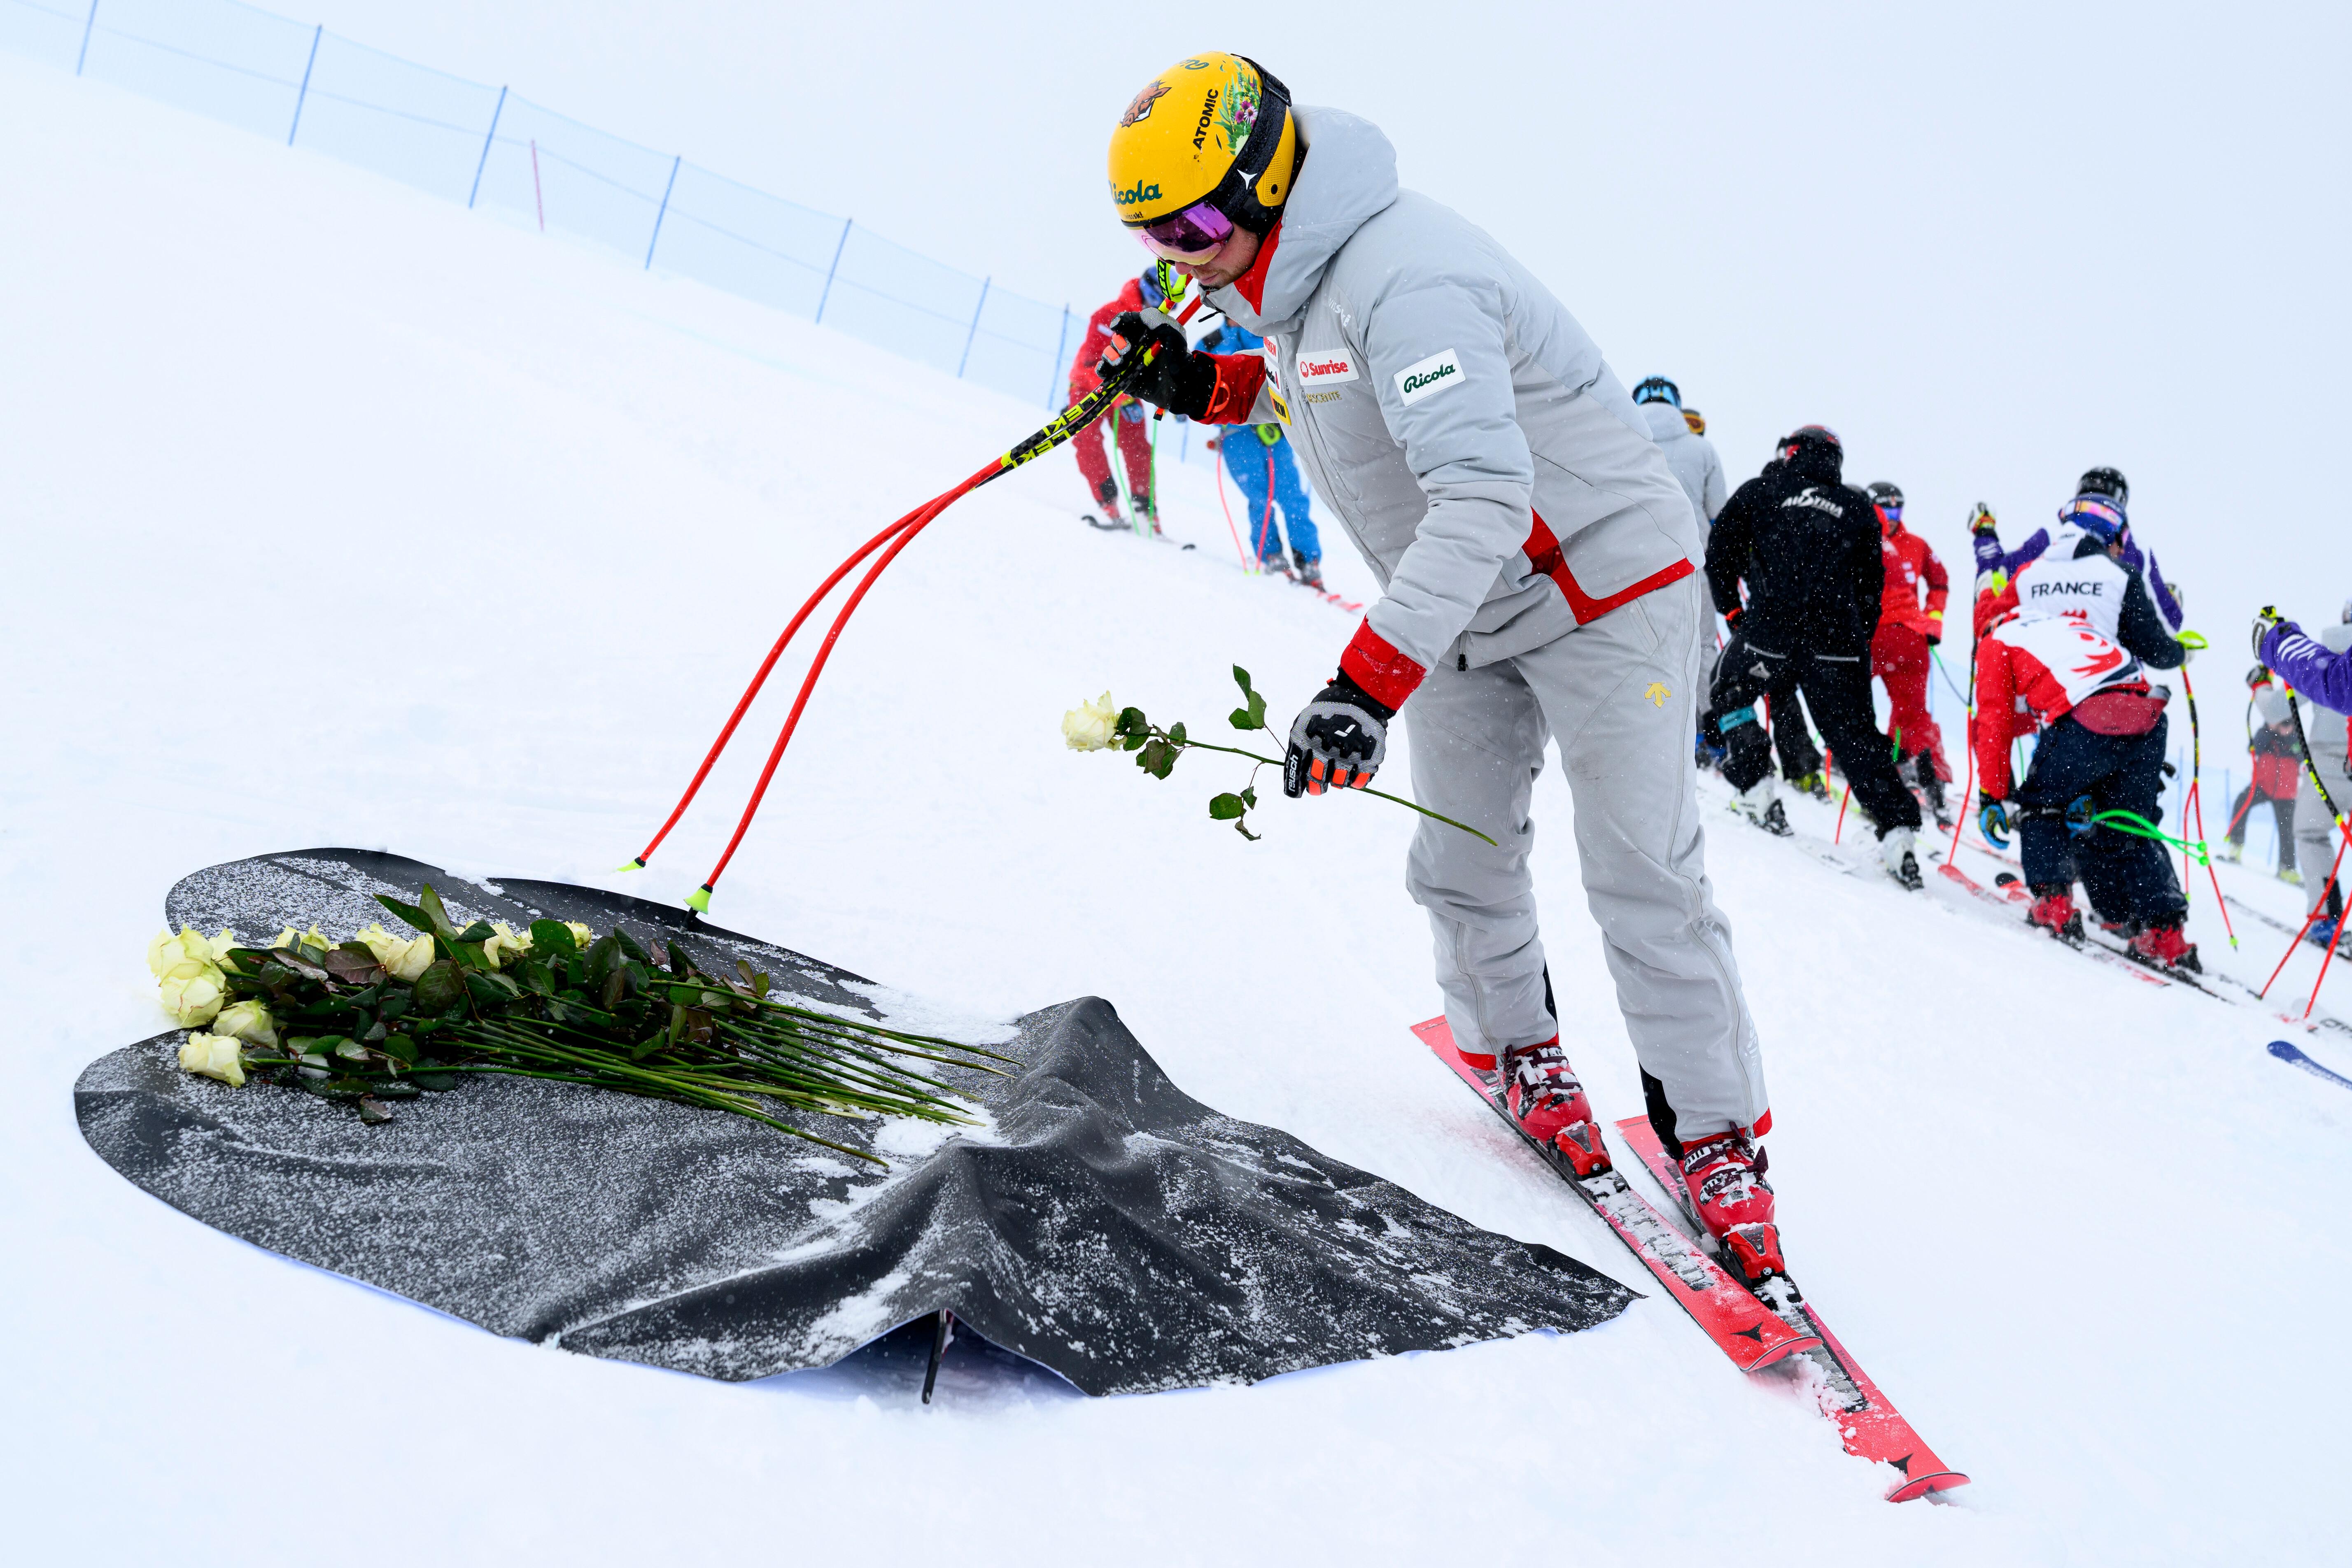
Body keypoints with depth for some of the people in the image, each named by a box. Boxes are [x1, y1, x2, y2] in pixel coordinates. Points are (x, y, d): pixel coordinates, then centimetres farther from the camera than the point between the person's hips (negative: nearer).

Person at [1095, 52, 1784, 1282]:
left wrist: (1370, 681, -48)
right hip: (1467, 612, 9)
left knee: (1643, 881, -6)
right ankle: (1515, 1052, 31)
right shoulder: (1293, 270, 0)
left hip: (1602, 588, -9)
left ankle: (1716, 1138, 5)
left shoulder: (1400, 280, -31)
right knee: (1459, 865, 10)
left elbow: (1482, 498, -41)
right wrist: (1211, 387, 2)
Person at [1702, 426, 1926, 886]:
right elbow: (1872, 584, 17)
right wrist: (1859, 643, 23)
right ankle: (1898, 829, -8)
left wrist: (1732, 610, 19)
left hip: (1772, 629, -2)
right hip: (1839, 643, 2)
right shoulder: (1858, 507, 19)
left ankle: (1758, 789, 14)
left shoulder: (1760, 492, 12)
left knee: (1729, 693, 25)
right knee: (1856, 736, 5)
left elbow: (1720, 553, 8)